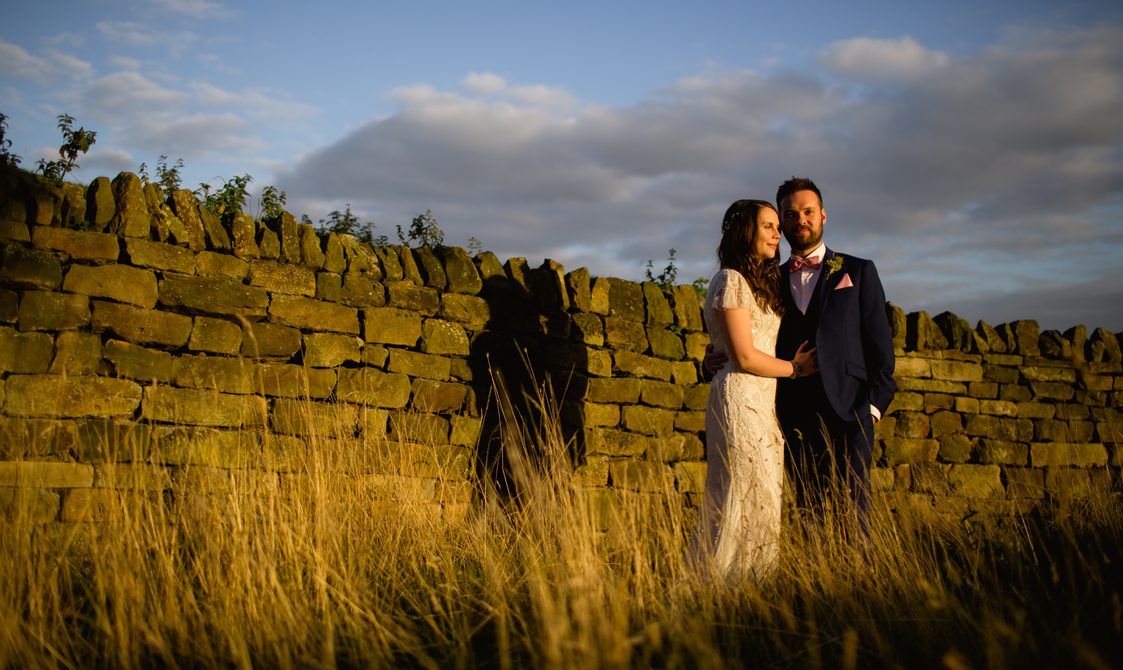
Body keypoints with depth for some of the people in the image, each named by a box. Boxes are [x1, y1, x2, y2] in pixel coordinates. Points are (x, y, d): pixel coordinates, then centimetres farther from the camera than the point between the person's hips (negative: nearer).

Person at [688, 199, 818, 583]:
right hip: (740, 397, -9)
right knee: (748, 500, -8)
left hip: (762, 401, 9)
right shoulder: (731, 281, -8)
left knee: (761, 502, 6)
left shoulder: (761, 281, 21)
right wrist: (794, 368, -1)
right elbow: (744, 357, -13)